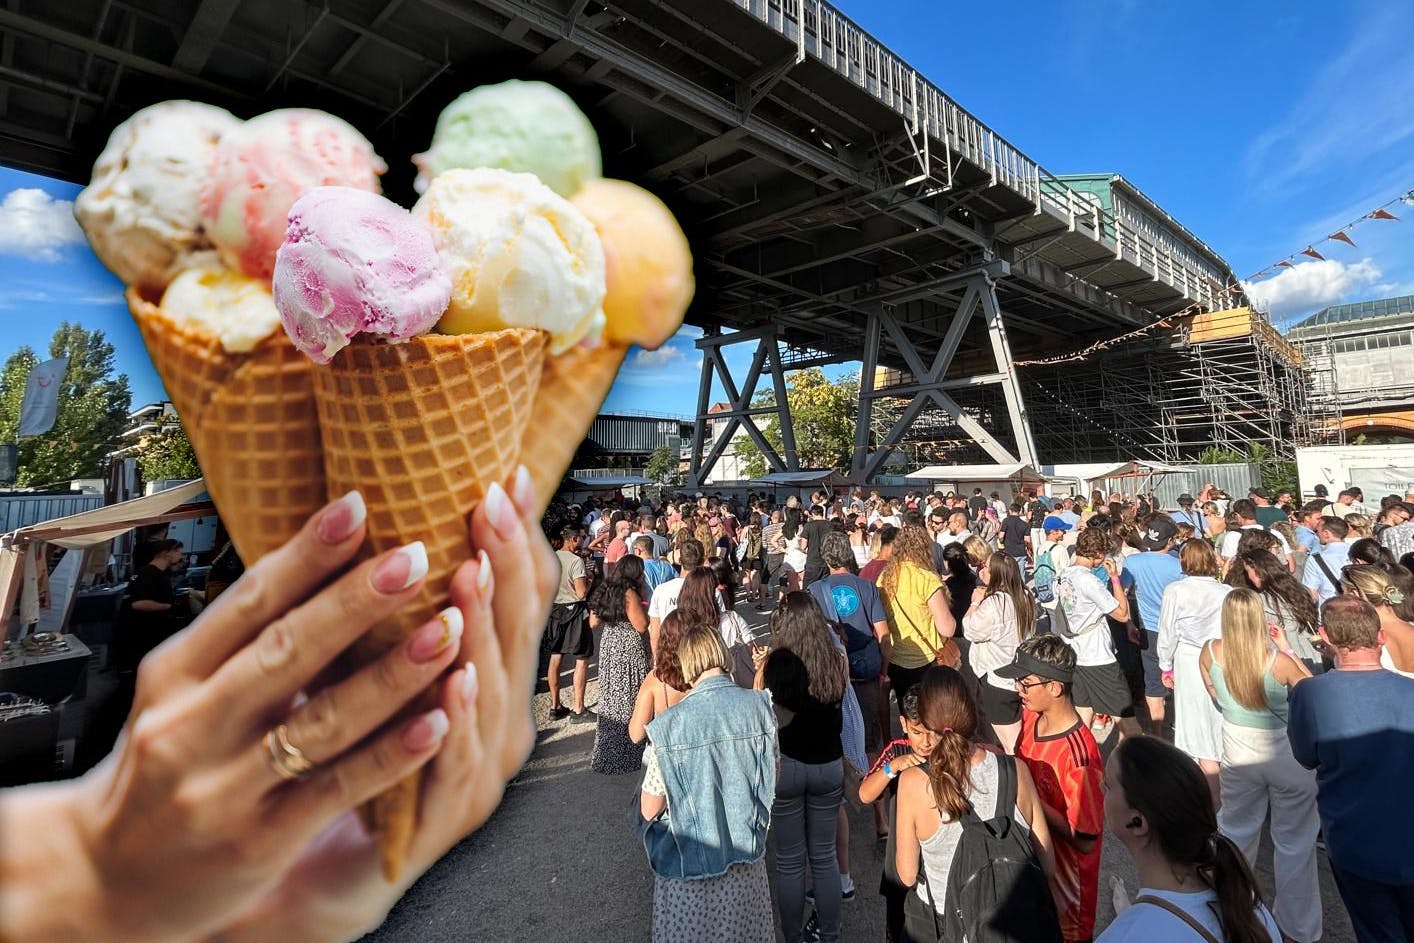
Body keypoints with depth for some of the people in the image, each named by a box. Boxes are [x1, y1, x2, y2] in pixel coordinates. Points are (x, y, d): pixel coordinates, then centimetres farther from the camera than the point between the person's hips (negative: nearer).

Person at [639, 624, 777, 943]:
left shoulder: (668, 727, -25)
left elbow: (649, 810, -14)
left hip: (691, 861, -3)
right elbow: (773, 776, -1)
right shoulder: (759, 706, -16)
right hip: (747, 851, 3)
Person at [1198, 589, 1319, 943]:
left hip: (1237, 757, 3)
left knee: (1236, 835, 22)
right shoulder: (1279, 661, -24)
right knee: (1295, 844, 16)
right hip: (1288, 758, -3)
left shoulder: (1210, 653, -15)